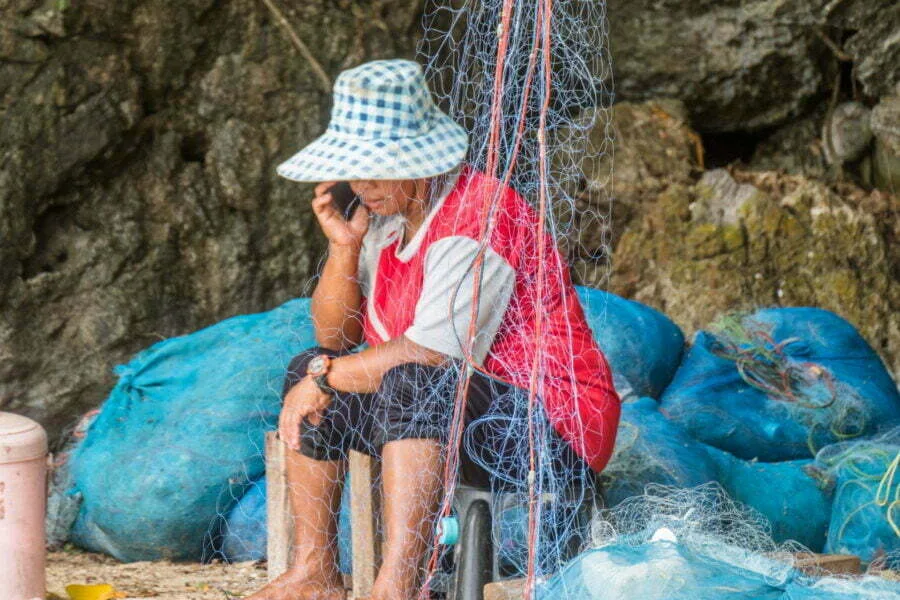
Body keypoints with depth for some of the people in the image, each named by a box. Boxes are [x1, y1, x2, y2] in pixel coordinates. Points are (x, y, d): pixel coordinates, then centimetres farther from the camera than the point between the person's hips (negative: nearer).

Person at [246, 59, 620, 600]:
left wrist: (327, 378, -13)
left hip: (554, 427, -9)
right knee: (308, 371, 5)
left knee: (411, 382, -35)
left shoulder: (478, 218, -21)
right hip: (442, 413, 9)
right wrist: (344, 247, -8)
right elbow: (334, 337, 9)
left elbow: (429, 354, -28)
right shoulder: (387, 212, 6)